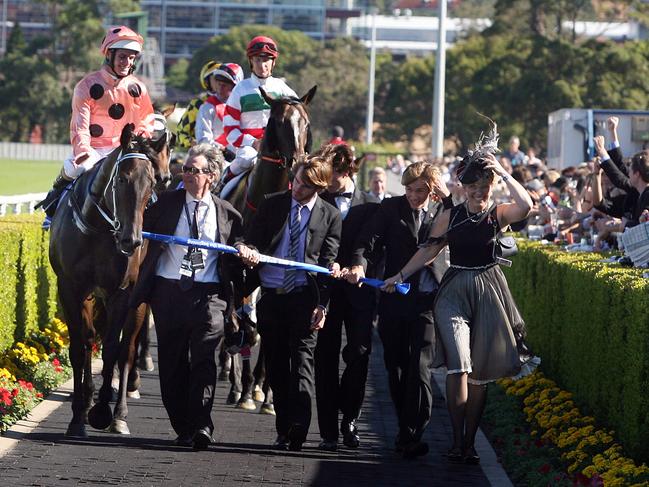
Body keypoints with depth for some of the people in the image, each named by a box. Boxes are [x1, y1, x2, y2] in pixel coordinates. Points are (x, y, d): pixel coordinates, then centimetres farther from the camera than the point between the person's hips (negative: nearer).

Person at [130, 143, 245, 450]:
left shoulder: (228, 215, 7)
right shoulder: (166, 203, 7)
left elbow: (236, 260, 15)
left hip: (208, 295, -2)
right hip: (169, 292, 2)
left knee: (204, 359, -14)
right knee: (173, 362, 6)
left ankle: (201, 425, -18)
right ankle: (183, 428, 17)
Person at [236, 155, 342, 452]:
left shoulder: (329, 216, 3)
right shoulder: (271, 205, 8)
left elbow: (328, 262, 0)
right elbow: (254, 239, 9)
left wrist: (322, 305, -7)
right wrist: (249, 250, -17)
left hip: (304, 296, -3)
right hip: (270, 295, 3)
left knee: (302, 361, -11)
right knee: (276, 364, 7)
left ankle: (297, 432, -16)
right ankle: (284, 429, 15)